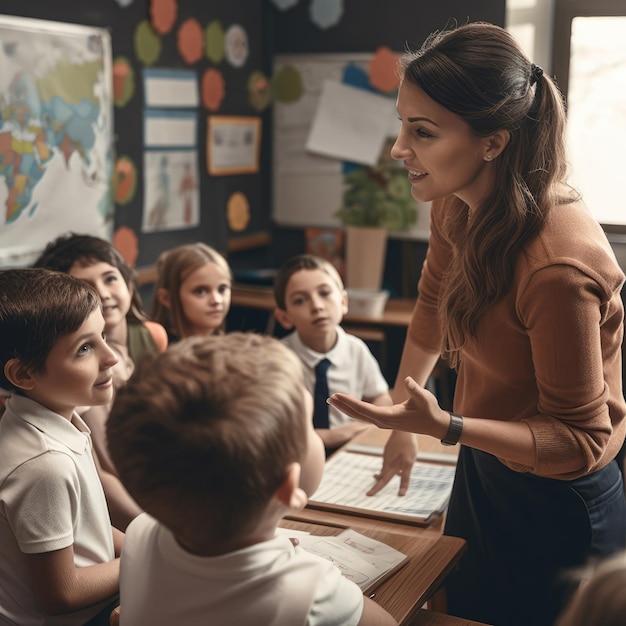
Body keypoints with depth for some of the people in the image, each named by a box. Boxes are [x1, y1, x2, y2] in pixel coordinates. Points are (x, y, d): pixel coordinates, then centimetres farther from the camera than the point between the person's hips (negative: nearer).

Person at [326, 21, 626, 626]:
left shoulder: (558, 264, -35)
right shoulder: (457, 206, -10)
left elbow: (578, 439, -26)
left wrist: (443, 426, -37)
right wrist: (400, 412, 15)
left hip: (553, 511, -8)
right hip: (484, 472, 8)